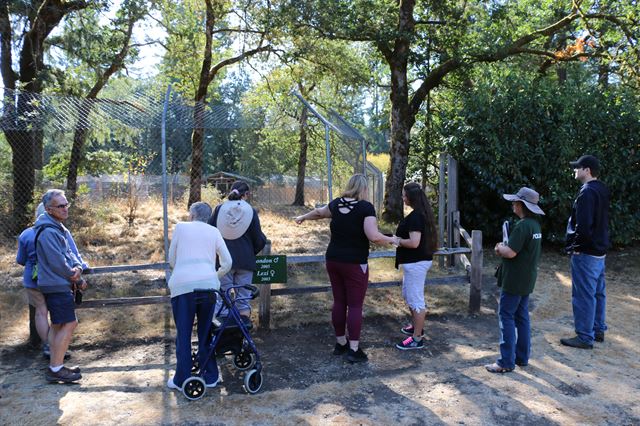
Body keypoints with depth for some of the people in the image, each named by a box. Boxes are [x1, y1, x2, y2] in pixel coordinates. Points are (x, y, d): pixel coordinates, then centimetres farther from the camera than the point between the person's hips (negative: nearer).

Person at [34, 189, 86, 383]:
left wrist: (77, 267, -10)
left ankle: (55, 367, 20)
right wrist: (78, 280, -8)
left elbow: (68, 252, 12)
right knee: (69, 324, -9)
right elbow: (57, 263, -20)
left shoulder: (58, 229, 14)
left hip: (56, 285, 10)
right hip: (57, 285, -10)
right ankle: (56, 369, -4)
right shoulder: (48, 232, -18)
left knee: (57, 325, 13)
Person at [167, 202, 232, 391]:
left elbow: (171, 260, 14)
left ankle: (182, 380, 14)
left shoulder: (180, 227, 12)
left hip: (183, 285, -2)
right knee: (206, 331, 13)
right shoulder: (214, 231, 16)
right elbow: (227, 263, 12)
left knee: (183, 334, 7)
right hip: (208, 284, 2)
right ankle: (210, 377, 20)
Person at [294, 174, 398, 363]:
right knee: (355, 305, 2)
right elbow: (373, 236, -22)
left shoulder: (336, 204, 4)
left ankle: (340, 343, 26)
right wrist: (390, 239, -2)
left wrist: (302, 217, 42)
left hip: (333, 260, 6)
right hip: (354, 263, -6)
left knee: (339, 302, 14)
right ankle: (354, 350, 6)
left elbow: (319, 212, 23)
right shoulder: (366, 207, -13)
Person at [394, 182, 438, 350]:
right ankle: (416, 326, 38)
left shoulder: (415, 216, -21)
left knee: (416, 299, -1)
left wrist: (398, 241, -13)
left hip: (416, 263, -11)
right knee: (408, 294, 23)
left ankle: (417, 339, 9)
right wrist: (401, 239, 11)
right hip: (418, 260, 11)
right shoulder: (422, 213, 9)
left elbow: (414, 242, -27)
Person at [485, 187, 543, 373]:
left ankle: (506, 362, -1)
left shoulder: (522, 225, -21)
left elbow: (511, 253, -24)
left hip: (515, 280, -10)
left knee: (506, 316, -4)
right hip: (527, 280, 10)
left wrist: (499, 248, -4)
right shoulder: (535, 224, 11)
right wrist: (505, 248, 5)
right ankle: (522, 357, 24)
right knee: (522, 317, 16)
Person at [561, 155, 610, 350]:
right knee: (598, 293, 18)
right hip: (599, 251, 10)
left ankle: (585, 337, 5)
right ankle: (598, 330, 31)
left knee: (583, 295, -2)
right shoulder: (602, 190, 11)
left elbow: (583, 226, -25)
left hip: (586, 253, -10)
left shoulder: (587, 193, -20)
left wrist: (572, 245, -12)